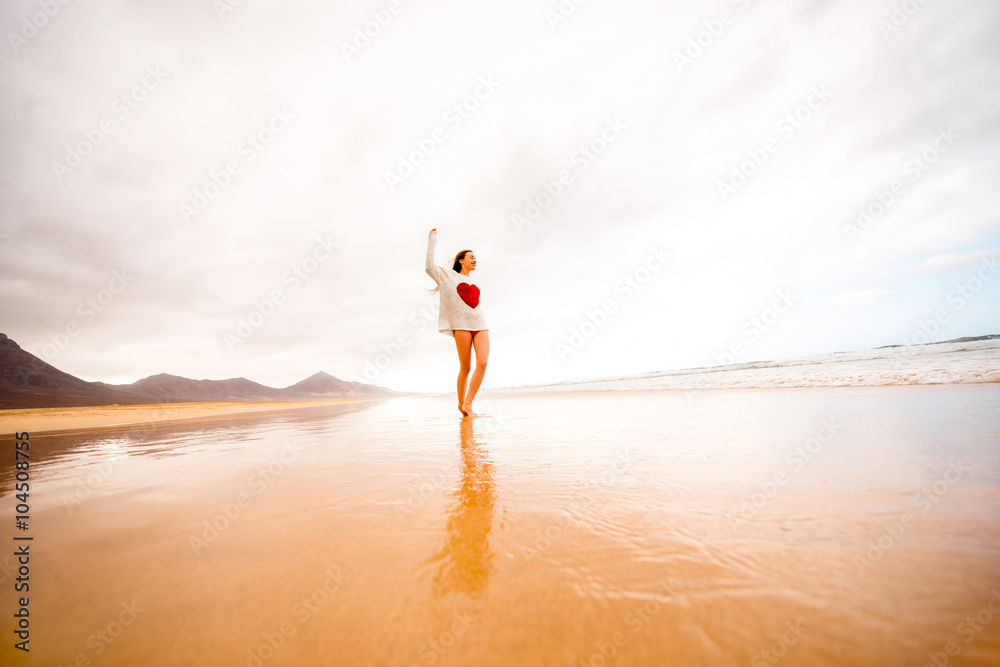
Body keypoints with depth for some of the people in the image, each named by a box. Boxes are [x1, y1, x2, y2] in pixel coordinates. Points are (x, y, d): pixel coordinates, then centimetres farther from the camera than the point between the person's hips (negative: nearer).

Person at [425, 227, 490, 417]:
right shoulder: (447, 276, 12)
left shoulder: (473, 283, 27)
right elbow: (429, 267, 0)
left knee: (482, 363, -15)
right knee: (465, 367, -4)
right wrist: (431, 241, 7)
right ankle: (461, 403, 13)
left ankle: (468, 403, -11)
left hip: (480, 325, 5)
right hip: (461, 325, -5)